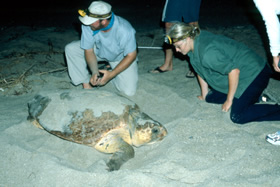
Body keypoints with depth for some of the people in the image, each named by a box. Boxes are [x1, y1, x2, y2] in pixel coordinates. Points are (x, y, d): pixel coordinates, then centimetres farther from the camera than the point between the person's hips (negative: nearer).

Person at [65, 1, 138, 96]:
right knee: (70, 49, -17)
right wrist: (94, 72, -34)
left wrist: (111, 74, -32)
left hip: (121, 57, -3)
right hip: (99, 50, 3)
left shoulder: (125, 30, -38)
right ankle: (86, 84, -7)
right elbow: (89, 51, -17)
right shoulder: (88, 26, -28)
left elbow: (131, 56, -26)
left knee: (129, 91, -18)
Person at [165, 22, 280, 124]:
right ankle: (253, 96, 18)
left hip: (254, 74, -10)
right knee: (211, 98, 12)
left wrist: (229, 101, -19)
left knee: (237, 117, -21)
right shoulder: (194, 44, 0)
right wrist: (204, 95, 18)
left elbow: (234, 70, -29)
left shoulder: (207, 52, -30)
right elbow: (200, 71, 13)